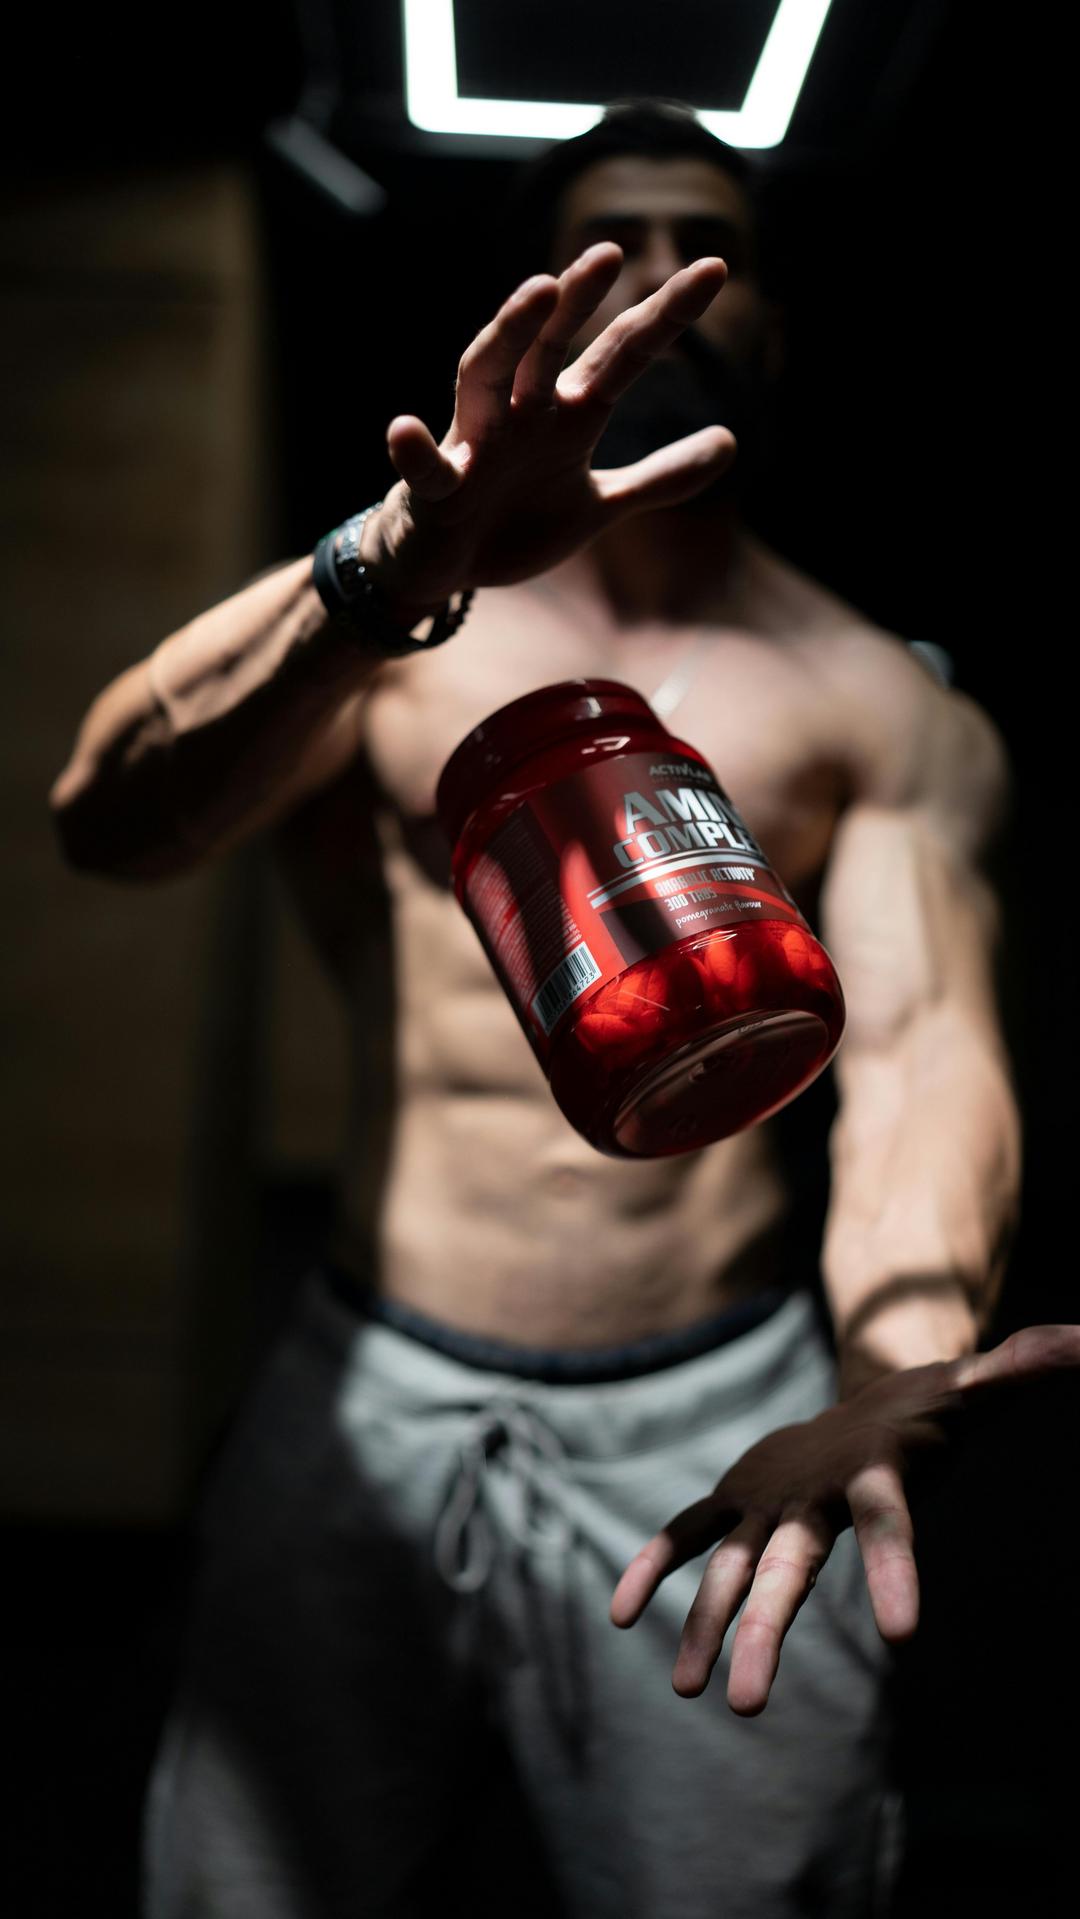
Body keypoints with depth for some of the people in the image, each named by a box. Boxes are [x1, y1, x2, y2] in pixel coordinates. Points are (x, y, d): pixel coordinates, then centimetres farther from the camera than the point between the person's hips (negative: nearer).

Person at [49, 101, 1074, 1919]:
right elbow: (109, 816, -15)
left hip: (720, 1424, 0)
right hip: (365, 1403, 1)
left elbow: (919, 1046, -12)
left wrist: (896, 1366, -34)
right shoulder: (377, 624, 3)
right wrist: (395, 574, -34)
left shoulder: (883, 707, 3)